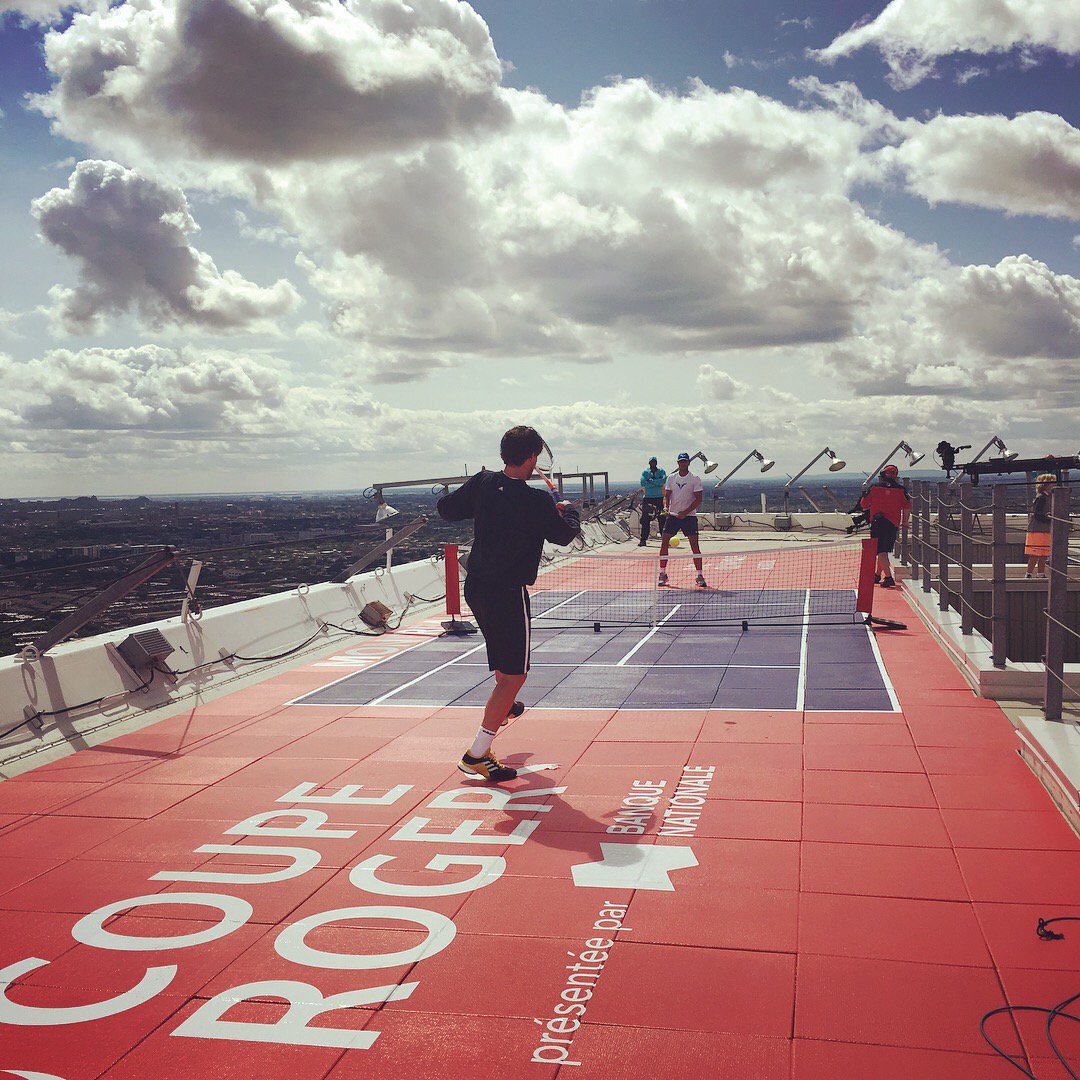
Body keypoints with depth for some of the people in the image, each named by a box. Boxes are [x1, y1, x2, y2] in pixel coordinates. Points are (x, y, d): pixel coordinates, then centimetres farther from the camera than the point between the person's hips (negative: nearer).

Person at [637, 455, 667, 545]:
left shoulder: (662, 471, 9)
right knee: (645, 520, 0)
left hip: (659, 498, -1)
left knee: (662, 519, -2)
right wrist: (658, 482, -12)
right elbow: (643, 483, -9)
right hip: (647, 498, 1)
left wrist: (651, 481, -15)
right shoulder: (645, 472, 9)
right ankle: (643, 539, 5)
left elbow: (664, 480, -12)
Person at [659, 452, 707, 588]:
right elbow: (667, 496, 8)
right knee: (664, 543, -3)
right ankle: (663, 574, 8)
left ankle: (700, 576, -1)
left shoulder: (695, 479, -2)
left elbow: (699, 499, -7)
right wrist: (666, 508, -13)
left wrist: (685, 513, -16)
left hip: (689, 516, -3)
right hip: (672, 515, 3)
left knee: (695, 545, -7)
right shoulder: (671, 478, 8)